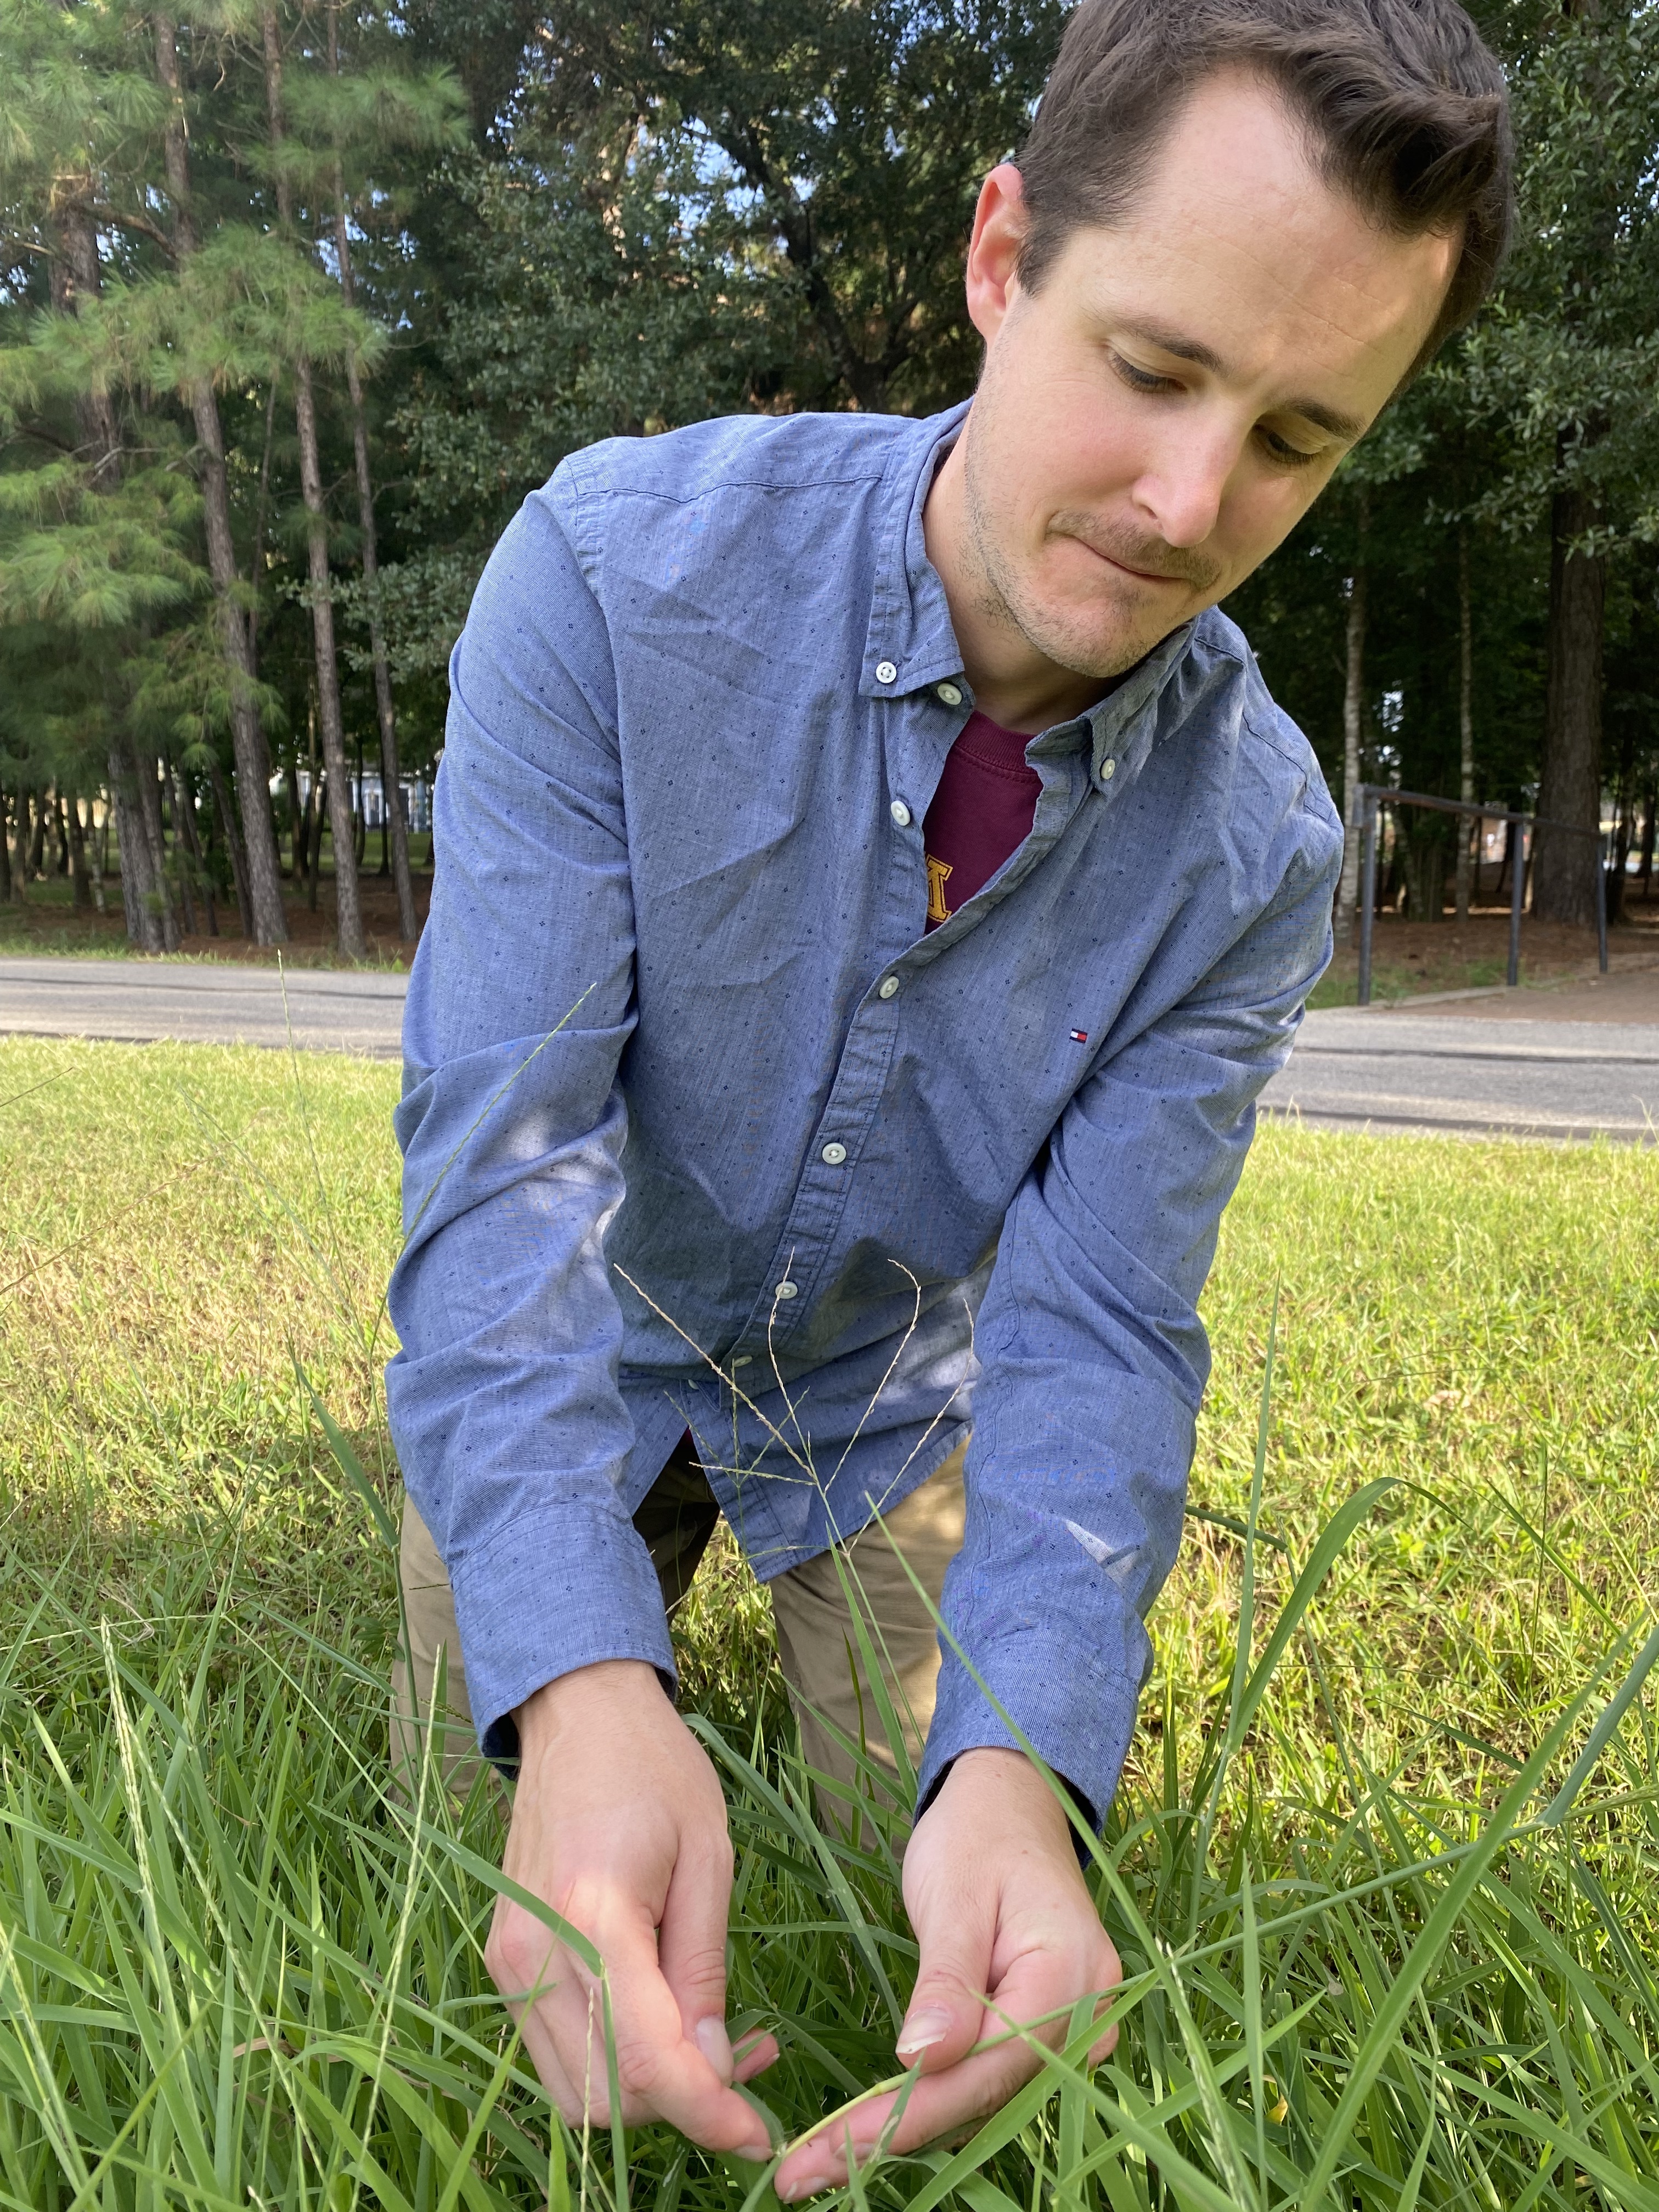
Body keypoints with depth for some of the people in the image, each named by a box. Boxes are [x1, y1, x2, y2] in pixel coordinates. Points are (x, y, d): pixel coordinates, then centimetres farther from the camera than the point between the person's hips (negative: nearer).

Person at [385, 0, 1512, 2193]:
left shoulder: (1259, 845, -21)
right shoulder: (622, 566, -29)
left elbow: (1097, 1325, -22)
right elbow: (504, 1135, -33)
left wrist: (1024, 1762, -40)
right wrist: (579, 1688, -45)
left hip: (898, 1401, 1)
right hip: (573, 1363, 0)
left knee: (933, 1938, 12)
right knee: (455, 1929, 12)